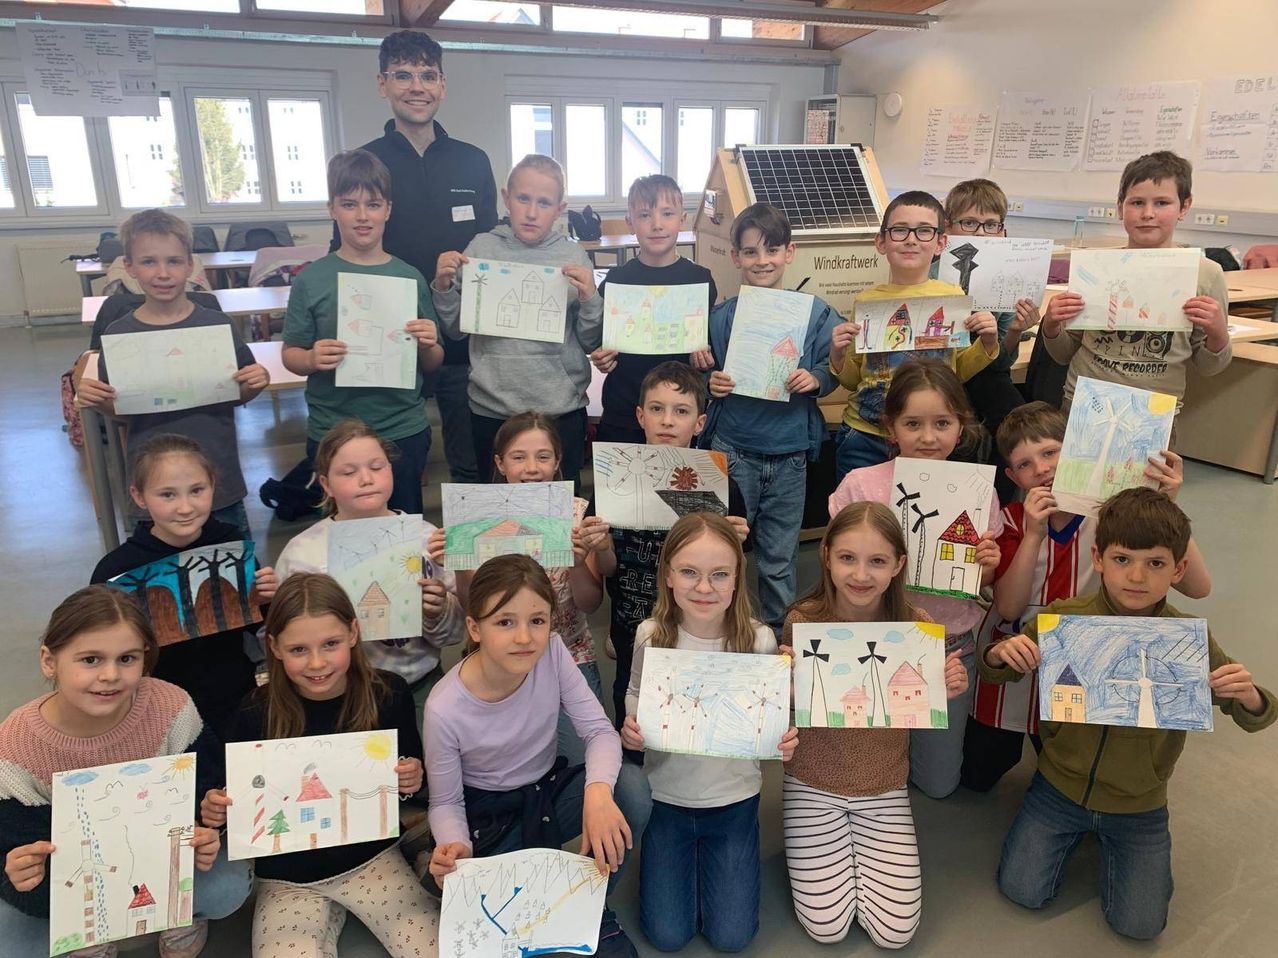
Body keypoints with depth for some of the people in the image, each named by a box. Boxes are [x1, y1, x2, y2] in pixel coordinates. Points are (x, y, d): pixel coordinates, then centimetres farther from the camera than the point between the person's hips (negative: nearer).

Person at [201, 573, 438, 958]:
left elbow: (411, 772, 3)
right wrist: (216, 810, -19)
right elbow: (235, 799, 2)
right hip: (288, 875, 0)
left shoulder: (389, 694, -12)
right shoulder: (256, 713, -14)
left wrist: (413, 778, -18)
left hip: (373, 856, 1)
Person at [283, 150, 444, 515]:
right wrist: (313, 359, -19)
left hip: (404, 432, 1)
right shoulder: (311, 279, -3)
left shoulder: (410, 278, 0)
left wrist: (427, 347, -15)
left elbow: (432, 364, 6)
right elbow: (290, 355, 1)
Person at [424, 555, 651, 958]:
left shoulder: (552, 653, -18)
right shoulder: (444, 709, -26)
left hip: (550, 789, 3)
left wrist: (598, 791, -38)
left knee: (631, 787, -26)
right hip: (490, 815, -2)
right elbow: (445, 802, -12)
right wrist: (455, 846, -35)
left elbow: (600, 731, -16)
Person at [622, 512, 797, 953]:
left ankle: (711, 857, 33)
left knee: (731, 938, 5)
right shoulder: (650, 635, -16)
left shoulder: (758, 640, -18)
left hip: (733, 800, 0)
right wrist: (630, 731, -22)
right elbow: (636, 698, 0)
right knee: (667, 936, 4)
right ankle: (685, 858, 34)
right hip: (667, 796, 1)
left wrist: (783, 743, -27)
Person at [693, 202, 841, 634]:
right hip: (732, 448, 0)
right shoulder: (722, 315, 0)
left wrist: (814, 380, -18)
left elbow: (833, 373, 3)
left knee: (778, 558, 12)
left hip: (788, 452, 0)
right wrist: (711, 384, -14)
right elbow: (704, 376, 8)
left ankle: (778, 632, 31)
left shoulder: (815, 312, -2)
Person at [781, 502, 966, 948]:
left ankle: (855, 850, 26)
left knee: (895, 932, -1)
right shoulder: (802, 621, -17)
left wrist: (944, 692, -19)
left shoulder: (917, 627, -13)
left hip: (884, 789, 2)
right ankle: (813, 849, 27)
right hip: (813, 786, -1)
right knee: (827, 927, -2)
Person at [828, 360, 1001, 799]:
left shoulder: (978, 491, -7)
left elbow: (981, 586, 3)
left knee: (939, 782, 14)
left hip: (951, 646, 2)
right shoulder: (860, 485, -15)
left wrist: (986, 569, -18)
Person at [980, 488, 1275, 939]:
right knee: (1022, 891, 0)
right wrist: (1000, 654, -30)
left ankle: (1107, 836, 29)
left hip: (1138, 804, 0)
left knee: (1139, 925, 3)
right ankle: (1076, 828, 27)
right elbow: (993, 674, -5)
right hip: (1060, 784, 0)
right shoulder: (1063, 617, -17)